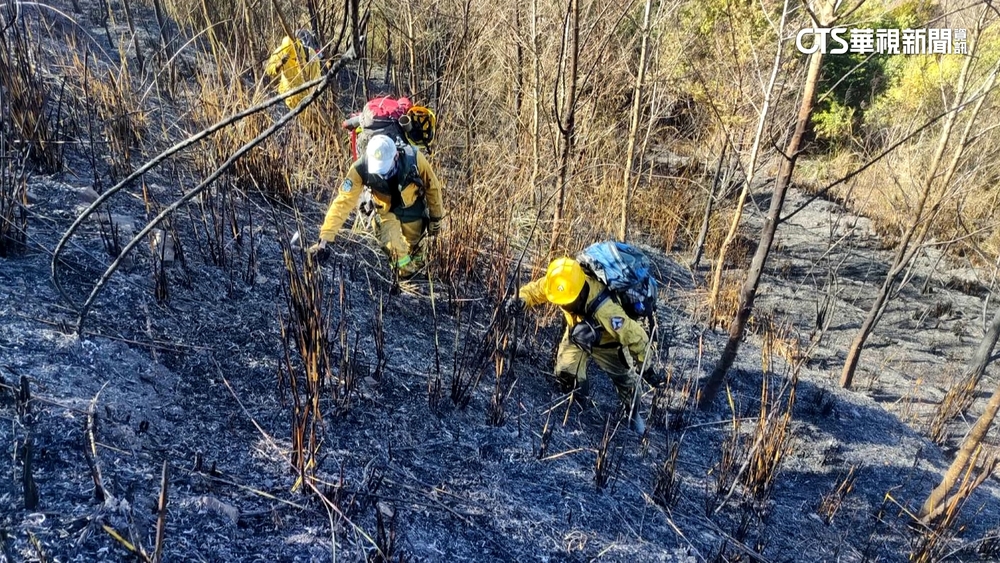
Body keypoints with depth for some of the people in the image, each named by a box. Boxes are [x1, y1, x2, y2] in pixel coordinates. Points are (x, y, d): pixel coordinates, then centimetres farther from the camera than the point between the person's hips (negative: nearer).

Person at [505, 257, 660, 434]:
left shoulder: (605, 309, -49)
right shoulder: (560, 285, -33)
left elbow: (636, 337, -37)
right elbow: (534, 289, -13)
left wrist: (645, 368, -23)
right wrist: (520, 300, -36)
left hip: (605, 342, -4)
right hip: (577, 334, 4)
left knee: (624, 378, 10)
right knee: (565, 373, 3)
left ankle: (633, 413, 39)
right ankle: (578, 400, 36)